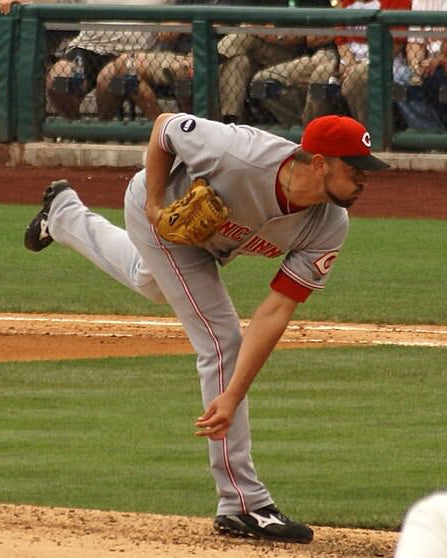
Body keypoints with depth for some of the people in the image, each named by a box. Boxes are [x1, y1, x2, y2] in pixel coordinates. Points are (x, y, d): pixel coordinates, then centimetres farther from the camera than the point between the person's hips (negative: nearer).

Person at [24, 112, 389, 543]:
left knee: (154, 283, 37)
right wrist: (154, 199, -28)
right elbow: (165, 125, -24)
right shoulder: (244, 155, -44)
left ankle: (66, 215, 66)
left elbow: (276, 311, -32)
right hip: (158, 208, -6)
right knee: (221, 341, -14)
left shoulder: (330, 228, -30)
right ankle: (242, 505, -12)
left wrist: (232, 396, -38)